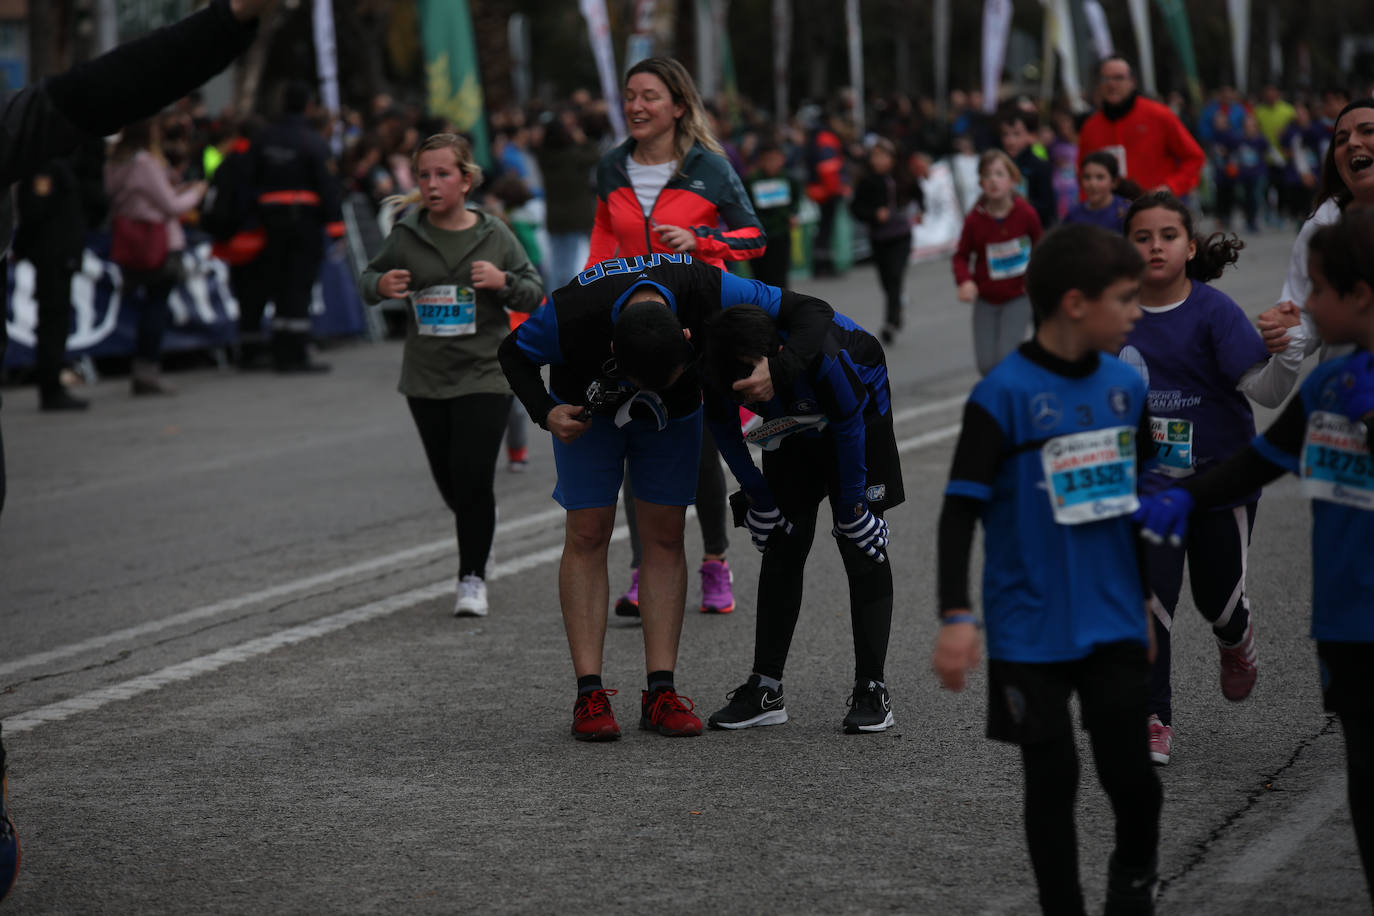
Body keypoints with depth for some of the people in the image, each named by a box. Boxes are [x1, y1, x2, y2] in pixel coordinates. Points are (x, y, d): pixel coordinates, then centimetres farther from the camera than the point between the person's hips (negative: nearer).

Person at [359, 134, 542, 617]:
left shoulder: (494, 235, -2)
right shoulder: (406, 236, 0)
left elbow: (536, 292, 5)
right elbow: (369, 278, 13)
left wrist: (503, 282, -15)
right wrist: (380, 286, -10)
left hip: (484, 374, -2)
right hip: (426, 378, 2)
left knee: (473, 478, -10)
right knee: (450, 483, 12)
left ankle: (472, 578, 3)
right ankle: (481, 524, 46)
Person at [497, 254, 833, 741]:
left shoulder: (710, 292, -38)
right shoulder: (571, 313, -38)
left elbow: (813, 312, -29)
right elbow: (514, 352, -15)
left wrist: (778, 370, -47)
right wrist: (545, 412, -31)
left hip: (675, 413, 1)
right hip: (589, 410, -1)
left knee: (664, 537, -4)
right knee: (587, 536, -8)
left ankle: (661, 692, -3)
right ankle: (590, 694, -7)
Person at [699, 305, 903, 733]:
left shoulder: (821, 357, -43)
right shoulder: (716, 369, -30)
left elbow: (849, 428, -25)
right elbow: (722, 427, -8)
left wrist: (851, 509, -16)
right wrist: (758, 499, -5)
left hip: (860, 409, -4)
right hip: (793, 424, 4)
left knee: (862, 547, -9)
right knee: (782, 546, 0)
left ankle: (872, 690, -7)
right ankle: (766, 689, 5)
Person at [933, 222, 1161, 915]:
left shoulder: (1126, 385, 4)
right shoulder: (1004, 395, -13)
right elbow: (959, 511, -13)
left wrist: (1146, 600, 21)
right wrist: (956, 617, -20)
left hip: (1114, 625, 4)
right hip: (1032, 635, -4)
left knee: (1131, 773, 2)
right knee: (1052, 780, 4)